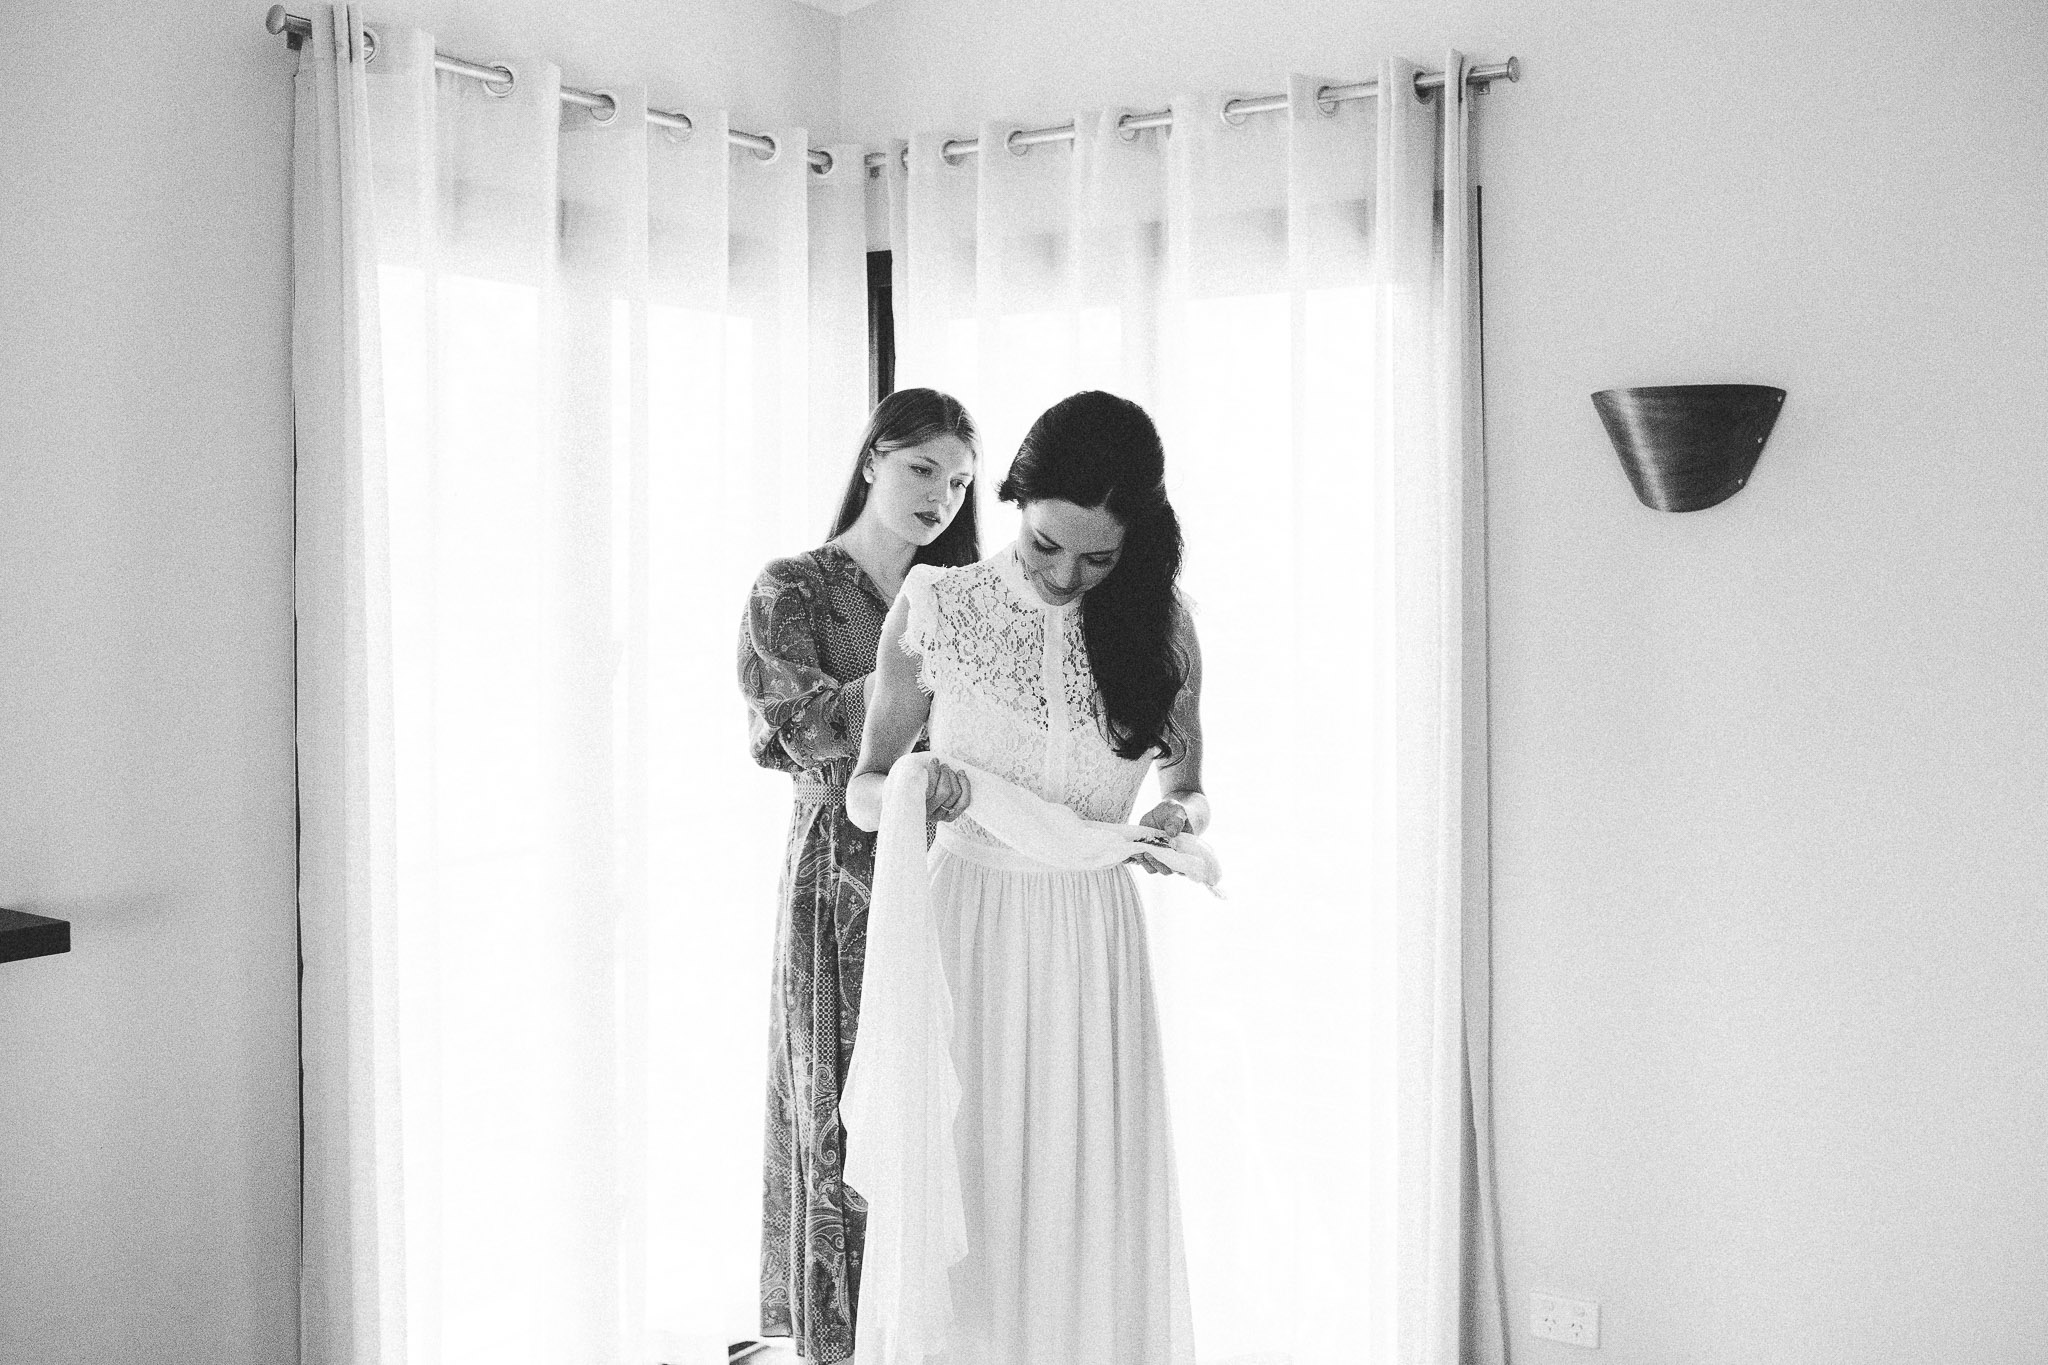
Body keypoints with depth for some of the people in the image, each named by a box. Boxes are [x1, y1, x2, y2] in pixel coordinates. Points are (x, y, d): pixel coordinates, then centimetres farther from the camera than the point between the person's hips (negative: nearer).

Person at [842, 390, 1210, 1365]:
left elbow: (1187, 789, 14)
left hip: (1093, 945, 2)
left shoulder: (1159, 626, 2)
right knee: (951, 1218, 5)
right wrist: (912, 790, -17)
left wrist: (1178, 819, -8)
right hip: (961, 937, -1)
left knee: (1092, 1218, 7)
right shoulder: (935, 611, -3)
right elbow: (862, 792, 4)